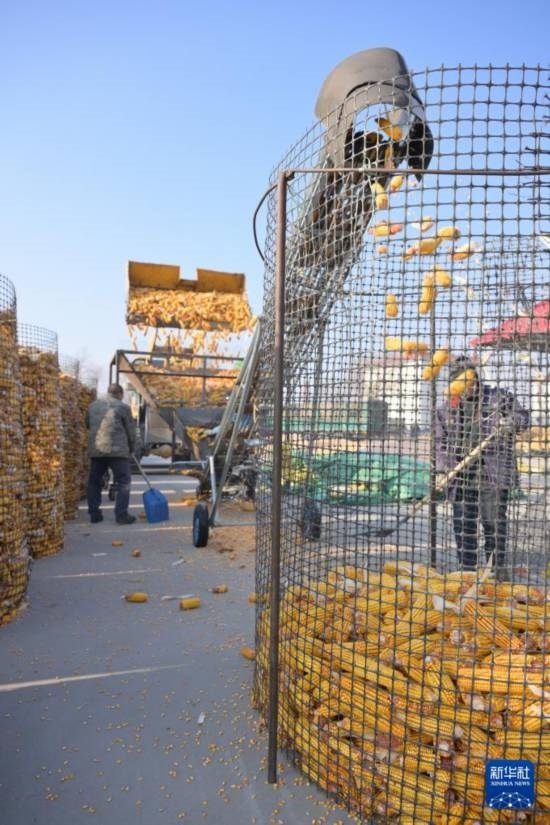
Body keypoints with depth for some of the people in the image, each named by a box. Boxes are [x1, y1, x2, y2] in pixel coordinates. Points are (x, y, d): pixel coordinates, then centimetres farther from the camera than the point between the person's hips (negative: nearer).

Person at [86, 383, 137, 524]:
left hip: (96, 450, 5)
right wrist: (131, 449, 18)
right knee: (123, 482, 2)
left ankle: (94, 514, 17)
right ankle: (122, 514, -2)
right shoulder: (123, 407, 0)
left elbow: (87, 424, 26)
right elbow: (131, 431, 4)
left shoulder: (93, 405, 14)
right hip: (117, 449, -5)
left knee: (94, 481, 15)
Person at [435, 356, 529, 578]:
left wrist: (511, 422, -18)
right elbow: (440, 441, 8)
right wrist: (443, 468, -5)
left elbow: (522, 416, 5)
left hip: (493, 472, -3)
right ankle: (466, 570, 21)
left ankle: (497, 568, 16)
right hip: (460, 475, 3)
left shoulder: (498, 398, 4)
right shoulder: (446, 408, 10)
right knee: (463, 524, 8)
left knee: (494, 522, -2)